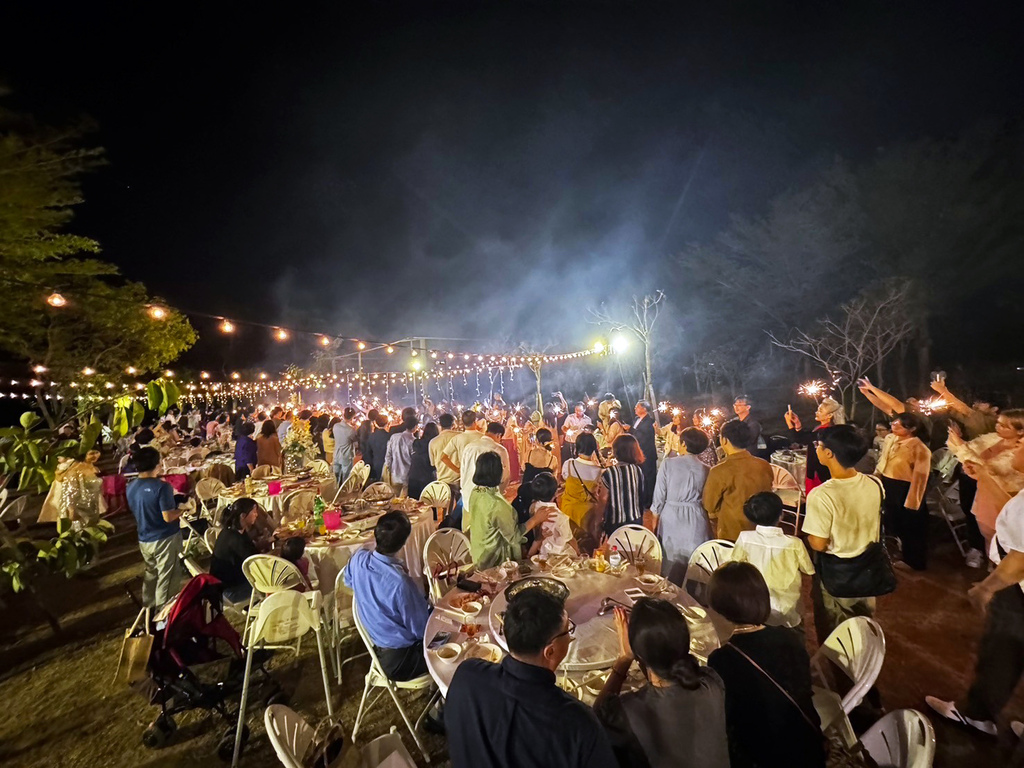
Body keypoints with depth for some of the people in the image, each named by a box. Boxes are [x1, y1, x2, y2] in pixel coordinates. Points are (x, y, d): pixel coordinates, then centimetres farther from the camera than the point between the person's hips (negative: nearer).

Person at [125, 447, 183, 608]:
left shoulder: (130, 487, 0)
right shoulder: (162, 487, -23)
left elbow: (136, 512, 15)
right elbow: (168, 517, -24)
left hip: (144, 540, 7)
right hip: (165, 539, -7)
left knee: (150, 574, 24)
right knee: (166, 578, 7)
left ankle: (149, 607, 37)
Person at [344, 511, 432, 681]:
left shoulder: (358, 559, -16)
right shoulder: (400, 582, -37)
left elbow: (349, 581, 10)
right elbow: (422, 630, -23)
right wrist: (429, 606, -3)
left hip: (376, 644, 7)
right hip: (399, 661, -7)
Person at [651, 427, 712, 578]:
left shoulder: (668, 464, -5)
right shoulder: (705, 469, 1)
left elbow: (659, 496, -3)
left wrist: (655, 519, 7)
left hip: (670, 518, -1)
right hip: (696, 521, 2)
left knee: (670, 569, 8)